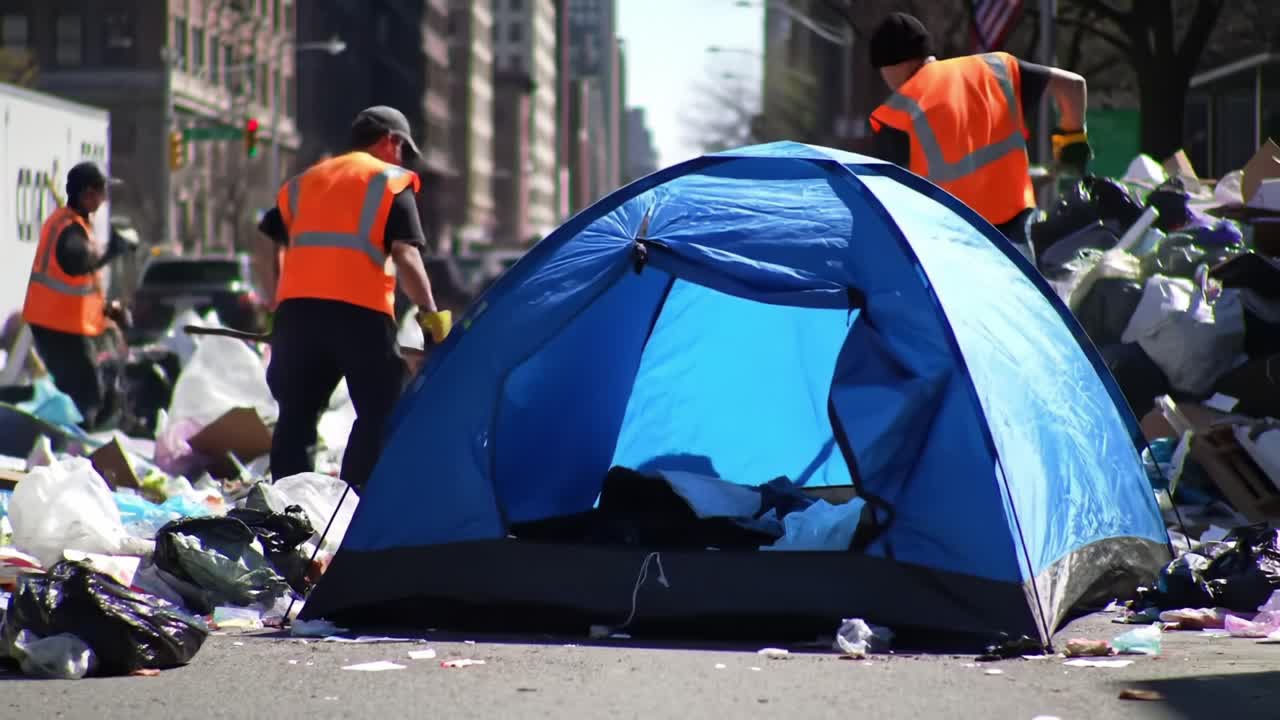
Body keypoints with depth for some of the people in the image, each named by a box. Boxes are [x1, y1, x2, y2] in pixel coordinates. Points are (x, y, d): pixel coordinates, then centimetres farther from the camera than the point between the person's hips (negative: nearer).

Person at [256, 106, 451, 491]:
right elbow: (405, 255, -6)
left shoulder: (303, 182, 24)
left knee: (295, 414, 11)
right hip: (361, 312, -5)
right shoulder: (391, 182, 7)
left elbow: (266, 241, 18)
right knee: (378, 414, 3)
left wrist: (272, 307, 21)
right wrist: (429, 312, -6)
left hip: (295, 307, 5)